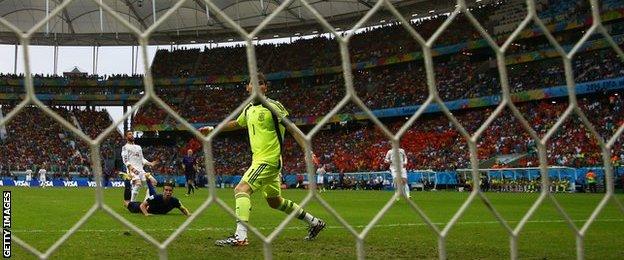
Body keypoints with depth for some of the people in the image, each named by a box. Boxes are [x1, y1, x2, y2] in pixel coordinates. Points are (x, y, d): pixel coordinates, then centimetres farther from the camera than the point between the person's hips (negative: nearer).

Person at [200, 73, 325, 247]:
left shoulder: (273, 106, -10)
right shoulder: (248, 109, 13)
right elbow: (236, 124, 33)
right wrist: (213, 128, 33)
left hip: (269, 160, -9)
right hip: (259, 160, 9)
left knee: (241, 190, -21)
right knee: (274, 201, 18)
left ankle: (240, 237, -27)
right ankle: (314, 222, 30)